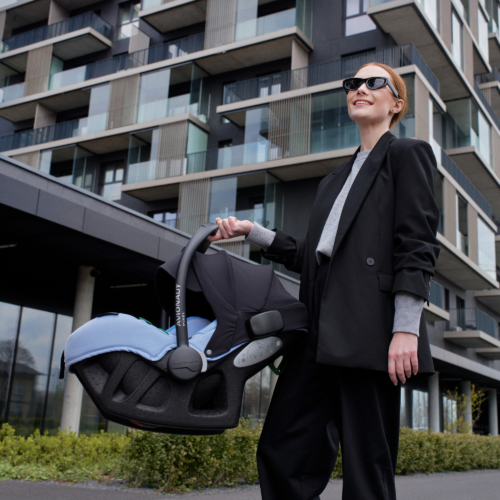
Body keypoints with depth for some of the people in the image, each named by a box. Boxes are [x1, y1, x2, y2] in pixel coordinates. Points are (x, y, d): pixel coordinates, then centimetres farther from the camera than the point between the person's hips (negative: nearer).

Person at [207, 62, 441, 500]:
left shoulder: (407, 155, 8)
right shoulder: (335, 180, 30)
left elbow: (418, 246, -5)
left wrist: (406, 329, -15)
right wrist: (253, 232, 19)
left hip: (369, 330, -7)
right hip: (321, 332, 7)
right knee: (281, 451, 0)